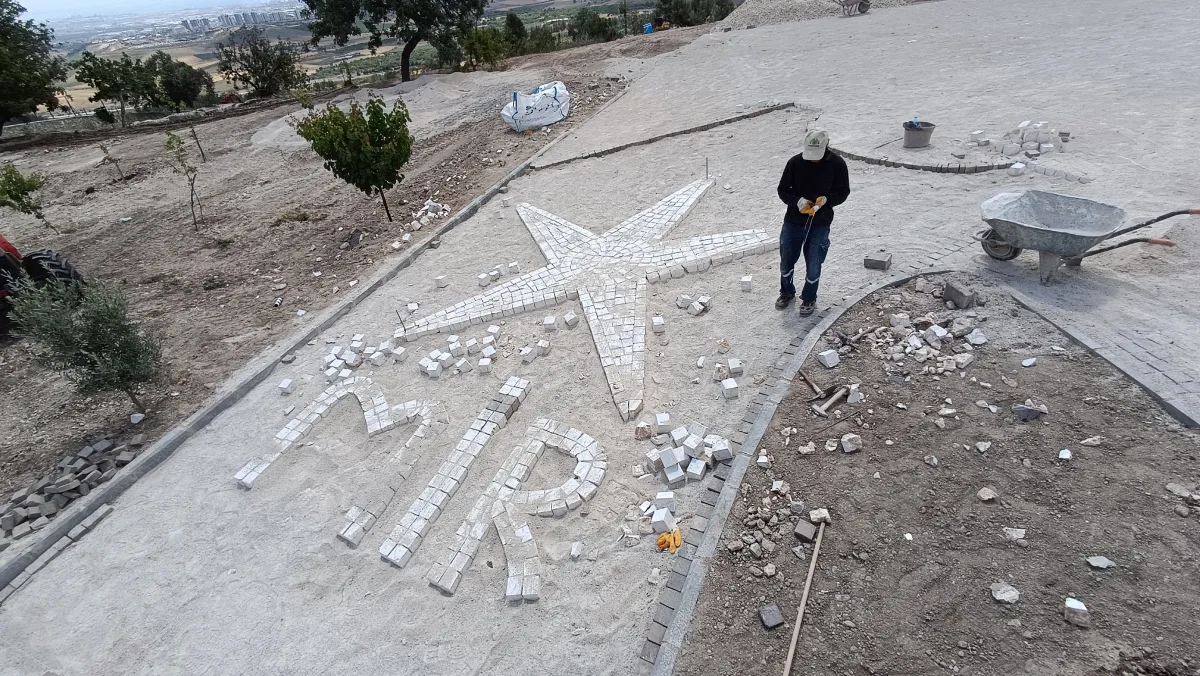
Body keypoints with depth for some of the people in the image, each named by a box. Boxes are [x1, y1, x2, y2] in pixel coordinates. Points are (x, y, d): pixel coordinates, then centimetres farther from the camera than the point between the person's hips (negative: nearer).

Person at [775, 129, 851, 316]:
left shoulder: (837, 164, -9)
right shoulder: (795, 162, -9)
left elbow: (843, 192, -1)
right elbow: (783, 189, -3)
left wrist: (826, 199, -22)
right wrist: (797, 201, -22)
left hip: (820, 224, -1)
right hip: (793, 221, 2)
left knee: (813, 266, 5)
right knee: (786, 262, 12)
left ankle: (809, 299, 29)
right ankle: (787, 292, 38)